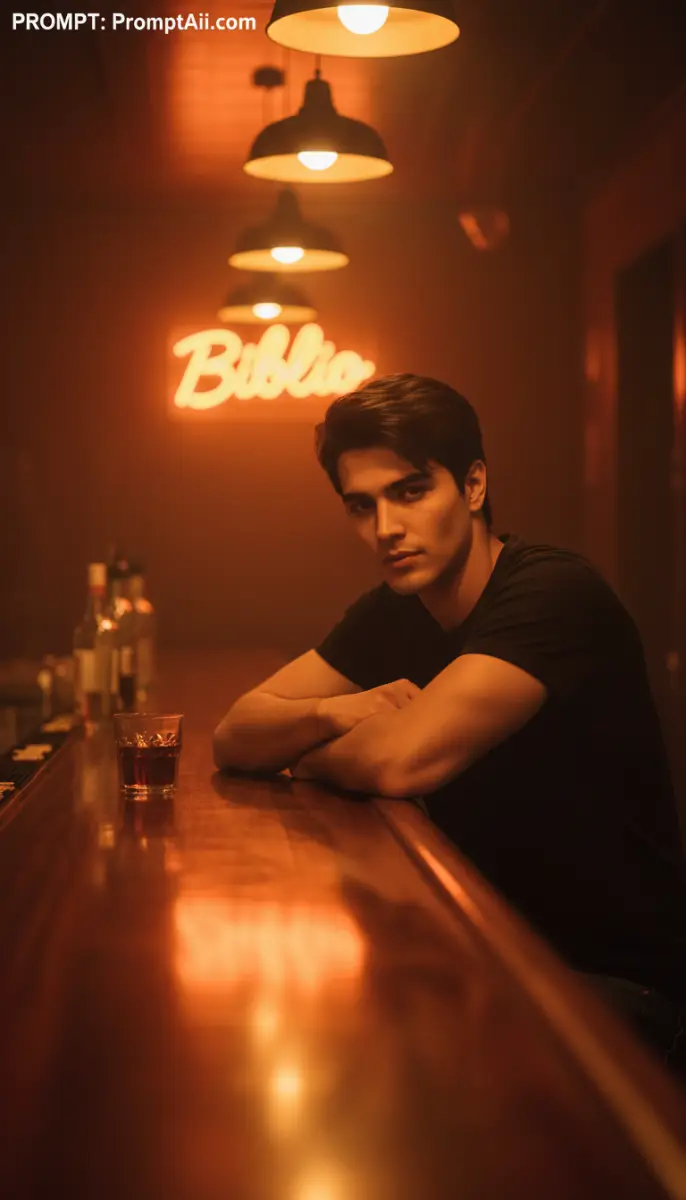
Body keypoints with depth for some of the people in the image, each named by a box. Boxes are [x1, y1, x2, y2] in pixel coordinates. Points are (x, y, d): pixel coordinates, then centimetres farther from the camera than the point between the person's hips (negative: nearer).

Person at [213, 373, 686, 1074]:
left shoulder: (554, 594, -20)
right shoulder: (392, 614, 4)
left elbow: (400, 759, -30)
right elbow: (234, 738, 5)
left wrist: (308, 754, -8)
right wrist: (336, 712, -16)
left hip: (622, 976, -7)